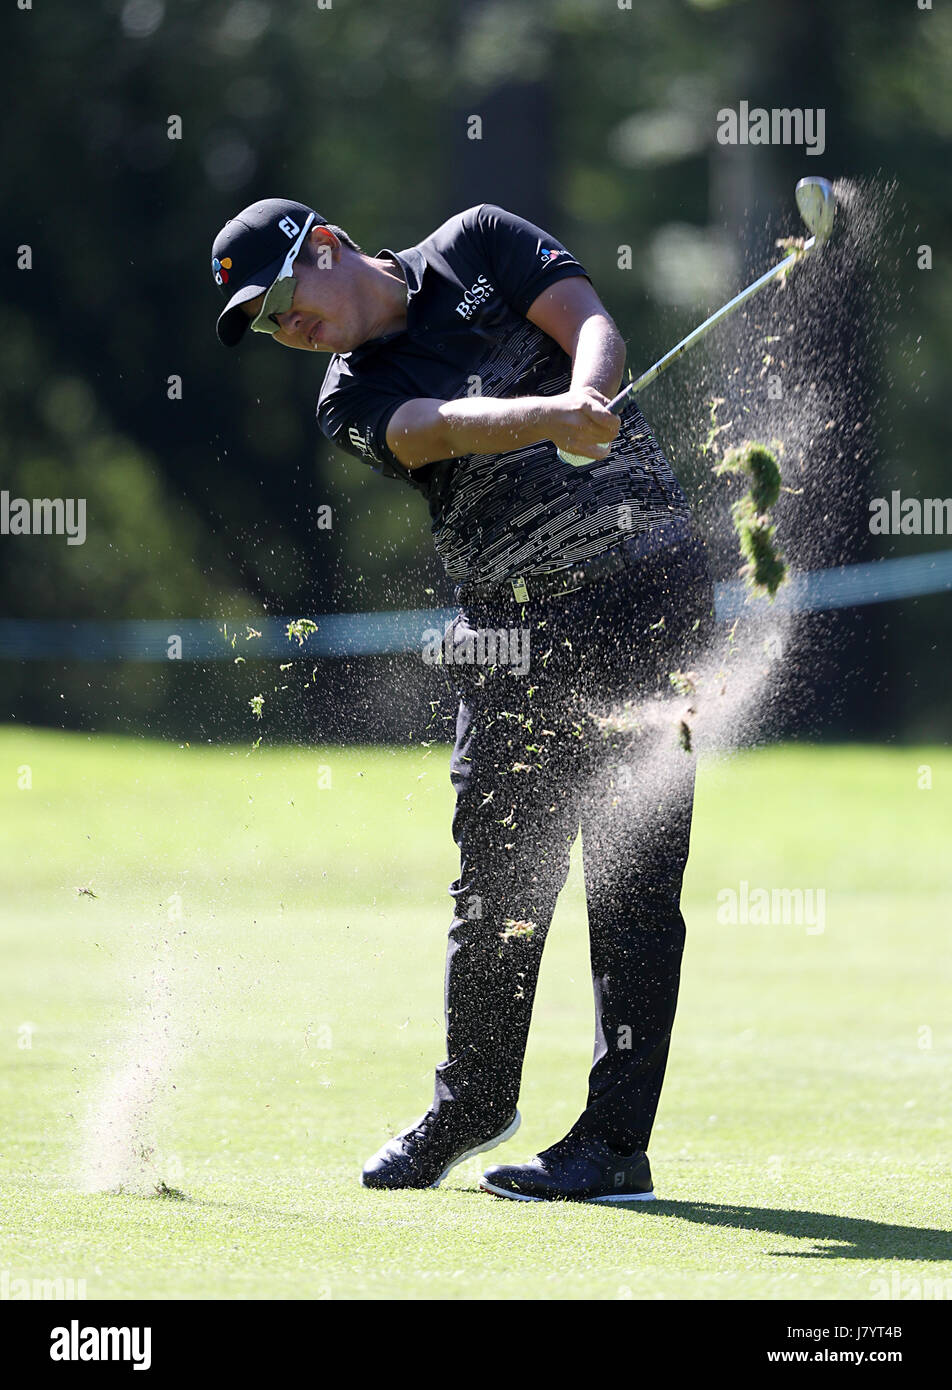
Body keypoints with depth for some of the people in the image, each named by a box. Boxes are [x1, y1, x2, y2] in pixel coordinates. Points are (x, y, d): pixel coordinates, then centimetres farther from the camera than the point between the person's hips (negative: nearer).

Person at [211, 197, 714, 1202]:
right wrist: (544, 418, -38)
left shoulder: (480, 245, 5)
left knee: (631, 873, -8)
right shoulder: (353, 401, 3)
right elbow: (436, 430, -18)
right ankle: (473, 1102, 31)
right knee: (495, 875, 9)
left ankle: (616, 1142, -8)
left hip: (643, 586, -3)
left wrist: (583, 400, -30)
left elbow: (593, 327, -7)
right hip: (511, 622, 3)